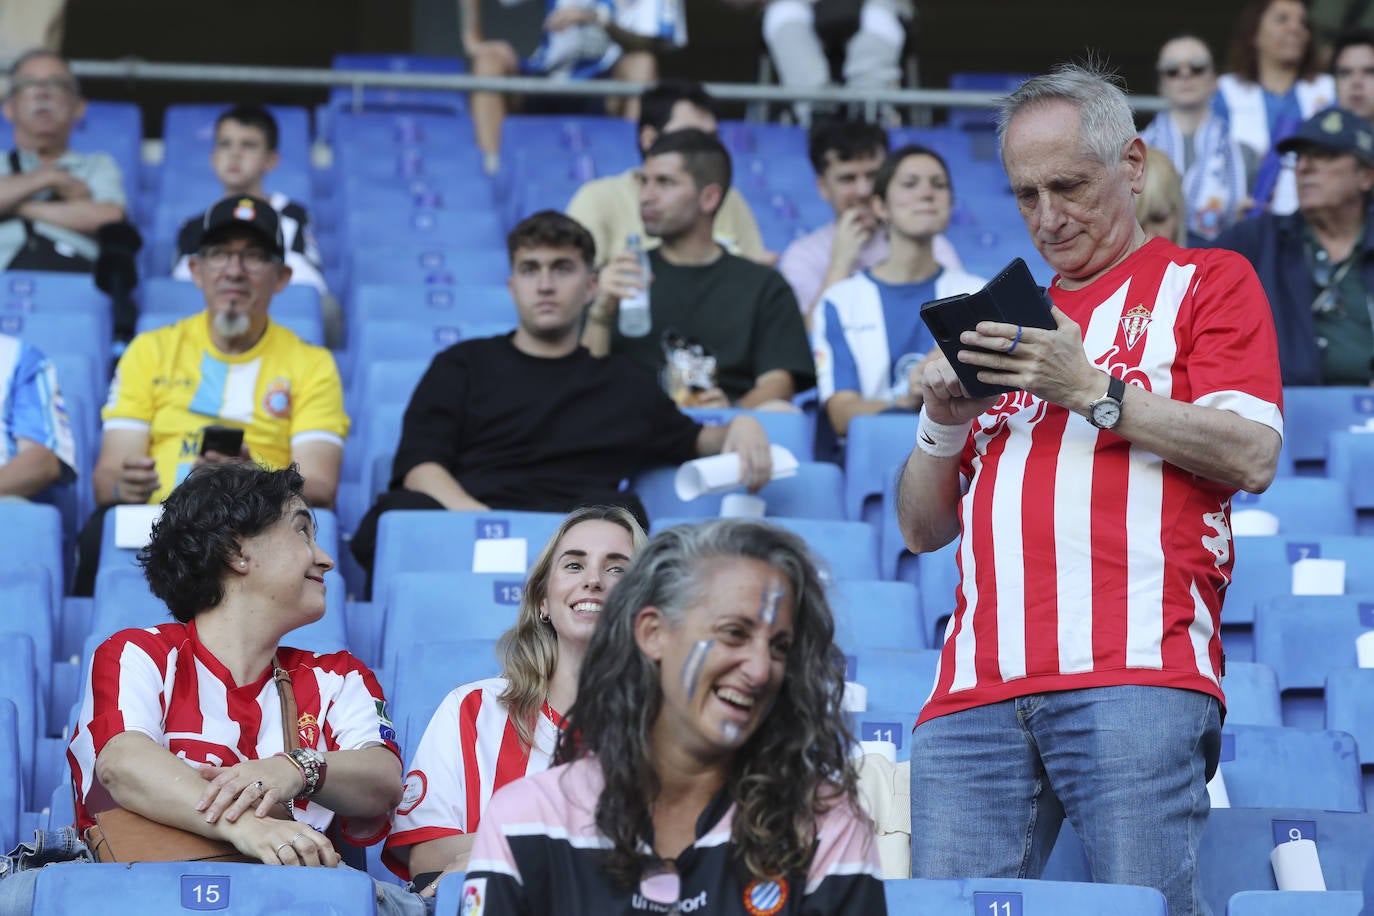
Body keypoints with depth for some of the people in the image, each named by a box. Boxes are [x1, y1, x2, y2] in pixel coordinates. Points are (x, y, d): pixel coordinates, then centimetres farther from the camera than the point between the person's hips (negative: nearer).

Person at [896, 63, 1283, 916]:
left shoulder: (1207, 282, 14)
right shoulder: (1005, 320, 28)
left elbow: (1251, 457, -2)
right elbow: (923, 527, 26)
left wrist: (1091, 389, -7)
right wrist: (944, 424, 6)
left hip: (1134, 675, -4)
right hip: (977, 688, 5)